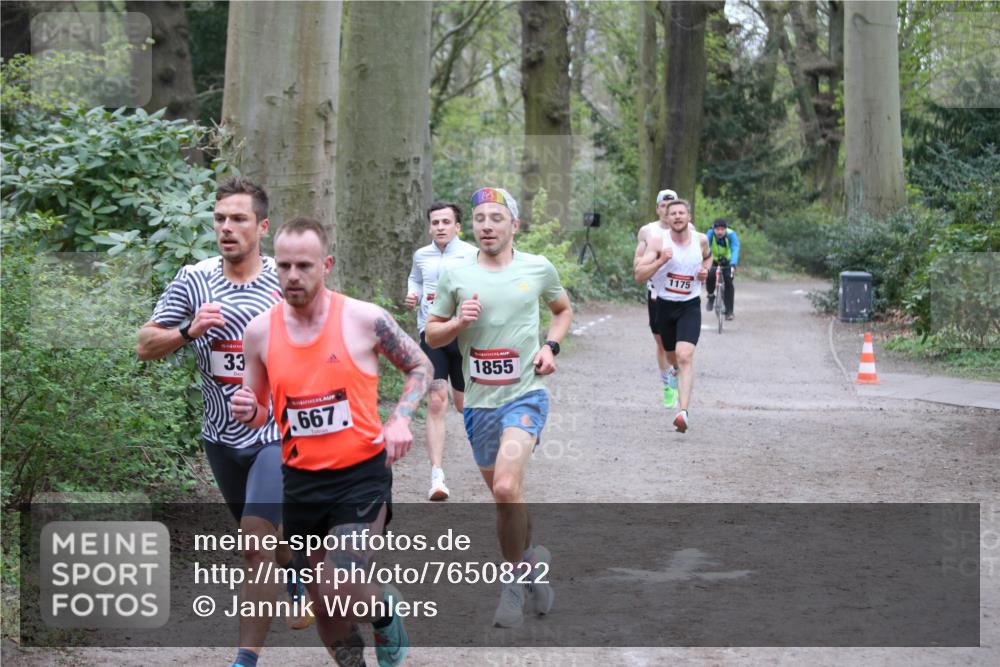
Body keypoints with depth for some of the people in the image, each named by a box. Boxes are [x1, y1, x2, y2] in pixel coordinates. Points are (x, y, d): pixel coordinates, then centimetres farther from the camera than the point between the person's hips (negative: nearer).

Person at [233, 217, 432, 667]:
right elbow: (258, 412, 12)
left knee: (338, 592, -18)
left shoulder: (364, 318, -9)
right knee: (322, 604, 10)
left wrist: (400, 418, -11)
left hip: (362, 475, -4)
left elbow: (420, 367, 6)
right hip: (301, 482, 4)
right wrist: (248, 412, -11)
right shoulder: (260, 331, -1)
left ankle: (385, 610, 16)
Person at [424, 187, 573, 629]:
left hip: (525, 395, -3)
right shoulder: (454, 275, 2)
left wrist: (550, 346, 2)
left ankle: (515, 582, -4)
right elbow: (431, 335, 9)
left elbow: (563, 310, 20)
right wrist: (458, 322, -11)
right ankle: (529, 566, 35)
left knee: (507, 488, -23)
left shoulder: (539, 269, 2)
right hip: (479, 402, 3)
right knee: (506, 499, 12)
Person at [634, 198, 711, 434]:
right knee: (673, 357, 17)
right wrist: (661, 261, -29)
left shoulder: (701, 240, -2)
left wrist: (706, 269, 2)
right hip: (665, 305, 1)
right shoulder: (658, 242, -10)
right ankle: (681, 374, 55)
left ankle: (683, 412, -28)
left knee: (684, 357, -20)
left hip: (690, 306, -1)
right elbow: (639, 275, -15)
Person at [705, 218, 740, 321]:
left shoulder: (731, 235, -28)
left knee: (728, 281, -18)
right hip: (713, 261, 0)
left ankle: (729, 311, -8)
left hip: (728, 262, 0)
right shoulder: (710, 235, -27)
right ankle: (711, 296, 4)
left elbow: (735, 250, -40)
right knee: (710, 276, -26)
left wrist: (733, 265, -56)